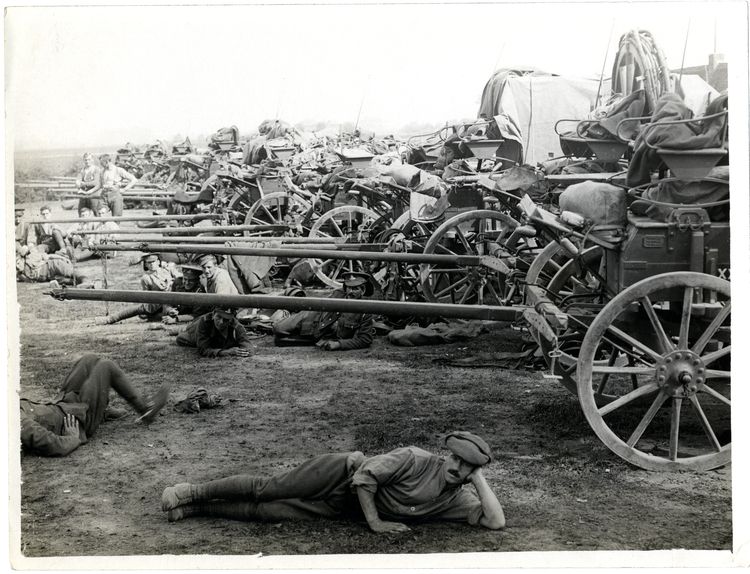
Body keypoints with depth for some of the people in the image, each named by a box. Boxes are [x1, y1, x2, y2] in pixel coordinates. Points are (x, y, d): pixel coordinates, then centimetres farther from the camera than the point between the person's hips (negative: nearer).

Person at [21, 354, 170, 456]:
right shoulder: (23, 425, -41)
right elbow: (59, 447, -41)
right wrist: (74, 438, -24)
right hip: (81, 419, -8)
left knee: (90, 360, 13)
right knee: (106, 366, 0)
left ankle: (103, 409, 33)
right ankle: (145, 408, 18)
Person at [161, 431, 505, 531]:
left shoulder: (457, 501, -3)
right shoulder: (416, 460, -18)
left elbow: (495, 522, -13)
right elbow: (365, 476, -19)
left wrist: (479, 478, -17)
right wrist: (374, 521, -23)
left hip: (344, 510, 3)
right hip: (342, 475, -3)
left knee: (264, 512, -6)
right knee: (267, 490, -10)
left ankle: (193, 509, 3)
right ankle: (194, 494, 9)